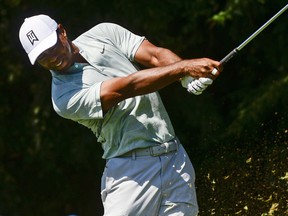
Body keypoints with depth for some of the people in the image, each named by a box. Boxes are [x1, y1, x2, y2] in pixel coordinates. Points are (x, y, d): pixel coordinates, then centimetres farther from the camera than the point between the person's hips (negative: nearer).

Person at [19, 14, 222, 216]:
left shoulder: (104, 33, 10)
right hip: (131, 169, -4)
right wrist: (185, 67, -24)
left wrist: (190, 76, -21)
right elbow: (126, 88, -17)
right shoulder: (64, 98, -8)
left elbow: (156, 55, 0)